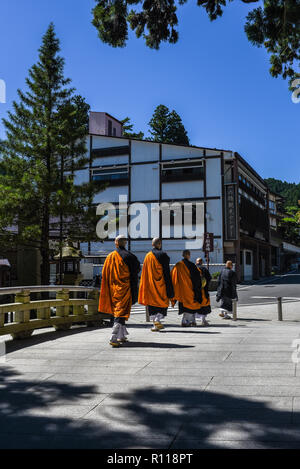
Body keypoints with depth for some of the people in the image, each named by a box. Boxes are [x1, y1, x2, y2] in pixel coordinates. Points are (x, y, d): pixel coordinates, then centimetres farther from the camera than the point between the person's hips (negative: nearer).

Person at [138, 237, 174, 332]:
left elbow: (145, 272, 10)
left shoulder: (148, 256, 6)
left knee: (152, 302, 9)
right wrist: (169, 287, -5)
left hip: (150, 284, 4)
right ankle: (158, 319, -12)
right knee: (163, 301, 6)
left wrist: (147, 286, 17)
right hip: (161, 283, -4)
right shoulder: (163, 255, -7)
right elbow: (166, 271, -9)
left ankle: (155, 324, 9)